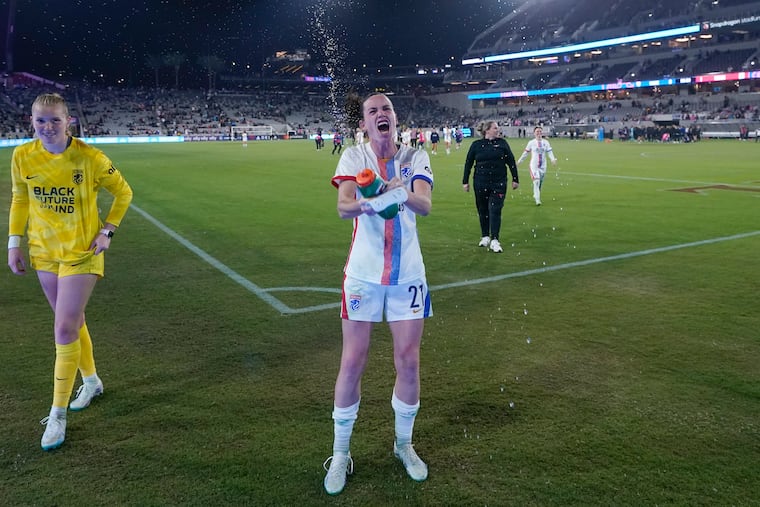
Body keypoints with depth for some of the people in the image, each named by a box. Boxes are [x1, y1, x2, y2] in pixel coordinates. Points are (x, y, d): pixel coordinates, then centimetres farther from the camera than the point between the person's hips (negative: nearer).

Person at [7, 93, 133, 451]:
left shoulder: (90, 158, -17)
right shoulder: (22, 157, -6)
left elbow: (123, 193, -2)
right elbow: (19, 199, 9)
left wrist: (107, 231, -9)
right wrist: (14, 242, 5)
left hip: (81, 252, -4)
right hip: (44, 251, 5)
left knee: (65, 330, -8)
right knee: (72, 322, 17)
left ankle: (58, 414, 5)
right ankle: (91, 381, 40)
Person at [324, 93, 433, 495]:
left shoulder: (415, 157, 2)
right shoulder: (353, 157, -1)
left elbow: (425, 205, -15)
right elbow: (342, 207, -18)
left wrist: (402, 193, -38)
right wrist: (366, 202, -41)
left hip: (408, 275, 2)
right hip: (363, 273, -1)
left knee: (408, 362, 7)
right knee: (352, 363, 2)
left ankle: (404, 444, 30)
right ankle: (340, 453, 21)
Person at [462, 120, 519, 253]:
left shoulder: (502, 143, 3)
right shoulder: (476, 145, 2)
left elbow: (511, 161, 6)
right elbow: (468, 163, 7)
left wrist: (515, 179, 5)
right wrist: (465, 181, 7)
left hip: (499, 183, -1)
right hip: (480, 183, 1)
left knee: (495, 210, -6)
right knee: (483, 211, 10)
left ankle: (494, 241, -5)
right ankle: (485, 237, 25)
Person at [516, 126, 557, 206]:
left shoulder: (546, 142, 4)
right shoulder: (531, 142, -1)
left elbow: (549, 152, -2)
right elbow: (526, 152, 7)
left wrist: (553, 159, -20)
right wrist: (519, 160, 11)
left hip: (543, 165, 3)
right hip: (534, 165, -3)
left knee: (541, 182, 12)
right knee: (536, 182, -13)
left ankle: (536, 195, 34)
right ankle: (537, 200, -15)